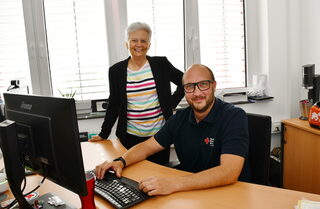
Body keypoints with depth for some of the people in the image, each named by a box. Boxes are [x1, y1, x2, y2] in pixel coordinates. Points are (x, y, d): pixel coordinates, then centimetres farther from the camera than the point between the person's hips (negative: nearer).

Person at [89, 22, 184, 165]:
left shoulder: (161, 64, 0)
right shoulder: (116, 70, 2)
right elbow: (113, 105, 7)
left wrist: (171, 103, 2)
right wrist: (103, 134, 3)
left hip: (159, 133, 0)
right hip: (131, 137, 0)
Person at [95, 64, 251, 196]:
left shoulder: (234, 117, -16)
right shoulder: (181, 118, 2)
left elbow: (229, 172, -29)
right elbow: (147, 147, 7)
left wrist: (173, 183, -39)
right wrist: (121, 162, -13)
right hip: (191, 189, 5)